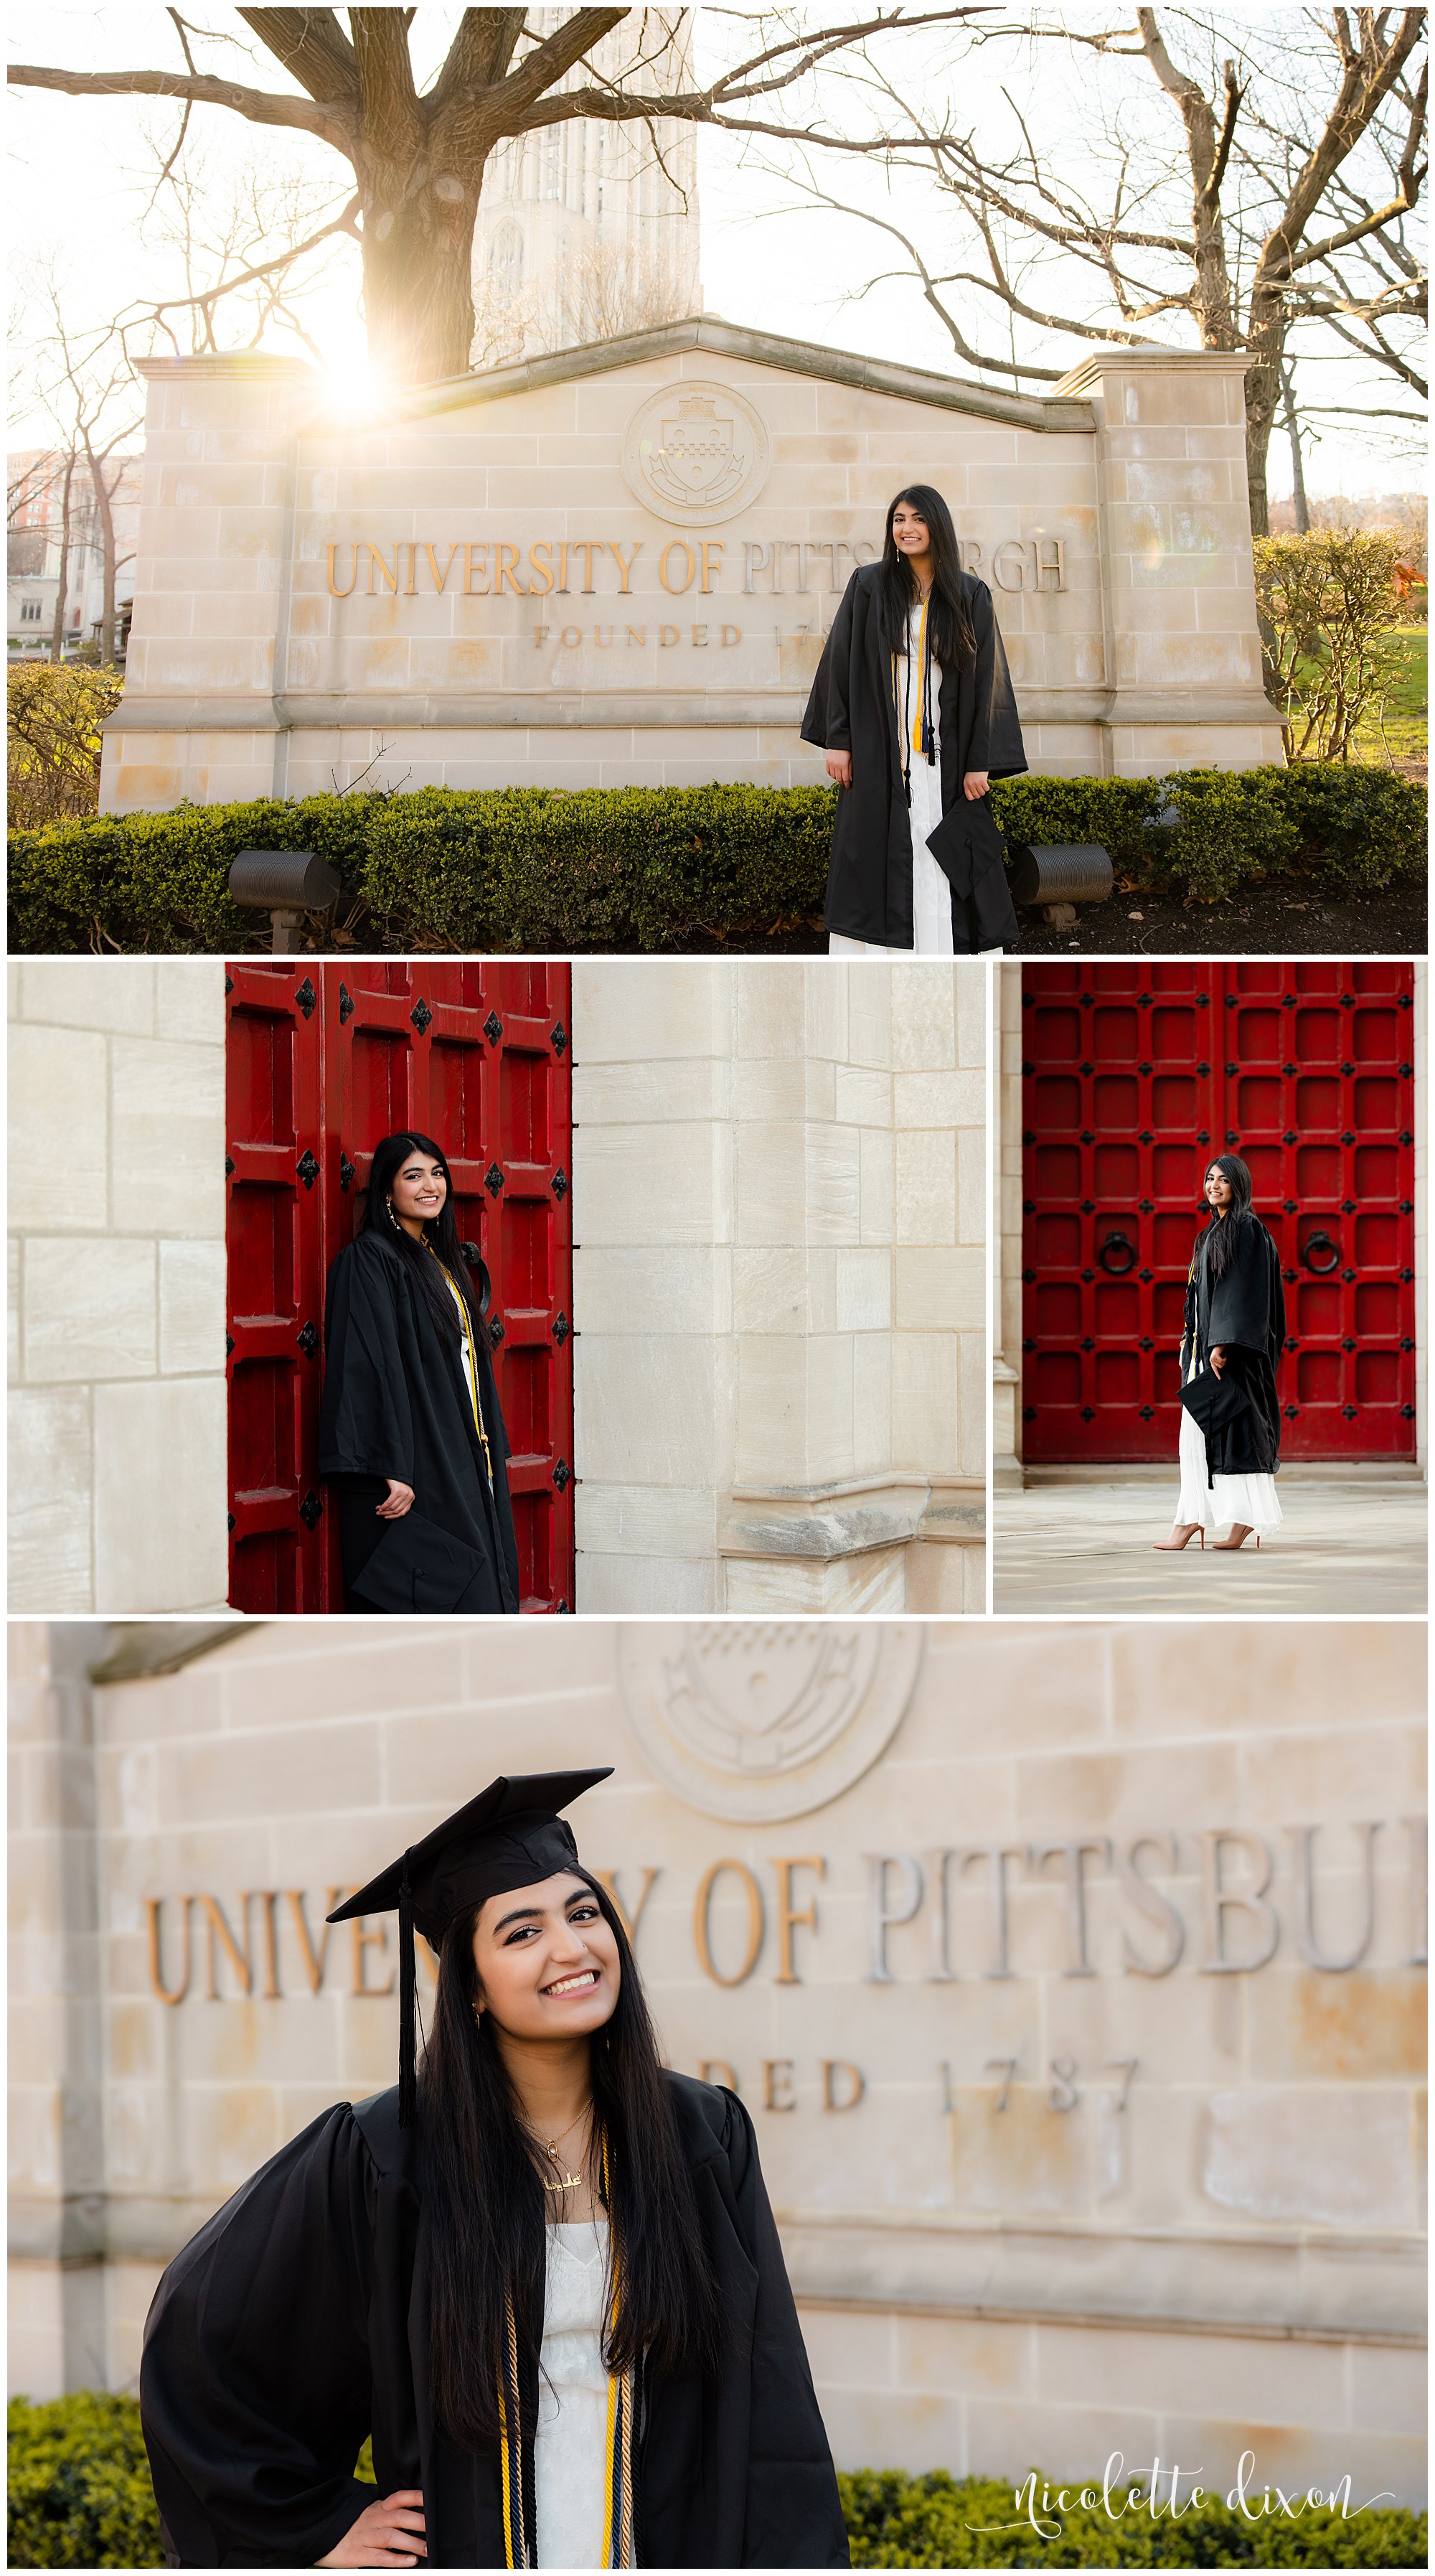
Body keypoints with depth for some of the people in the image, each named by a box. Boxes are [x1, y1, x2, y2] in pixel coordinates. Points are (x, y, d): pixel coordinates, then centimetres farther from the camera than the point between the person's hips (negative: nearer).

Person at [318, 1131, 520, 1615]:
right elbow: (371, 1366, -18)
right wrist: (391, 1469, -26)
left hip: (460, 1464, 9)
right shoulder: (370, 1260, -10)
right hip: (412, 1480, -9)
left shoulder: (439, 1259, 17)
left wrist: (489, 1450, 17)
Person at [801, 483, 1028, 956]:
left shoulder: (970, 596, 4)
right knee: (869, 862, -1)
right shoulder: (868, 586, 5)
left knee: (945, 870, -3)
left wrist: (980, 760, -4)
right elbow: (841, 663, 5)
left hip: (944, 754, 0)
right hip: (878, 753, 0)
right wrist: (838, 740, -2)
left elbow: (986, 679, 2)